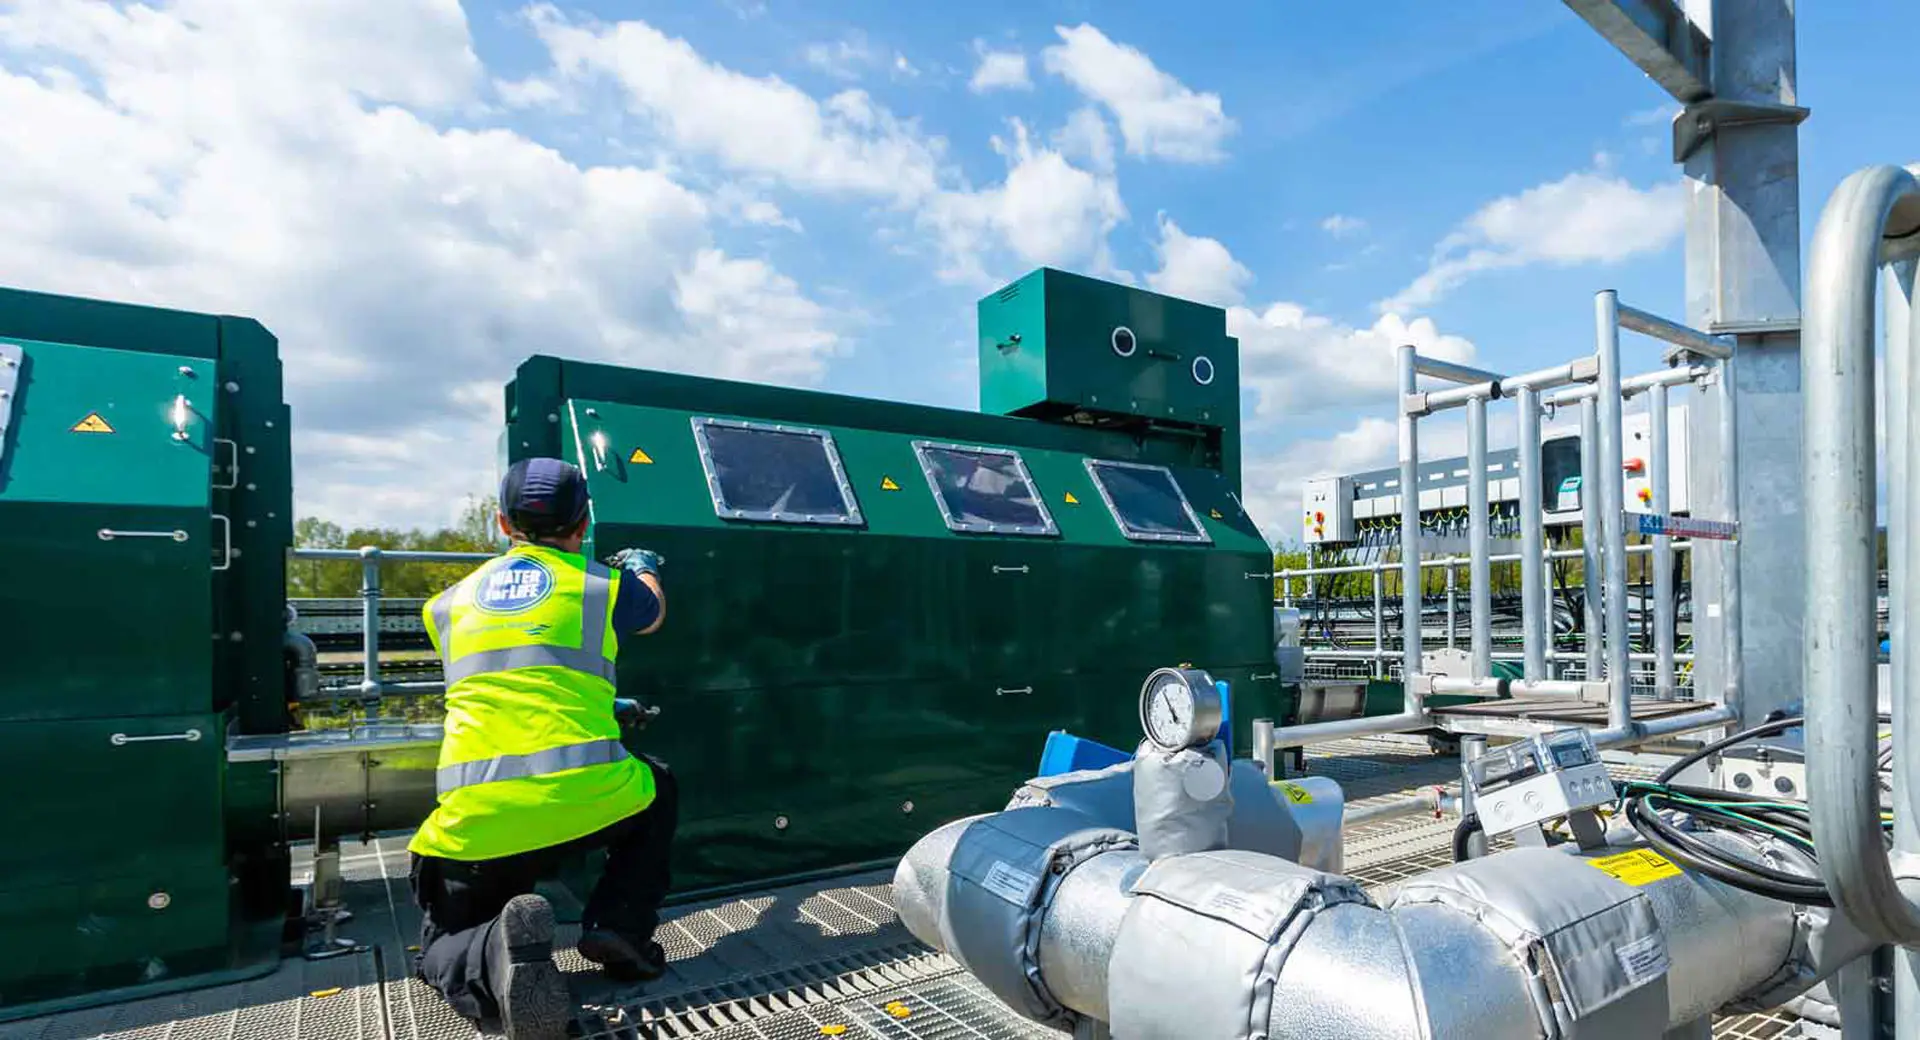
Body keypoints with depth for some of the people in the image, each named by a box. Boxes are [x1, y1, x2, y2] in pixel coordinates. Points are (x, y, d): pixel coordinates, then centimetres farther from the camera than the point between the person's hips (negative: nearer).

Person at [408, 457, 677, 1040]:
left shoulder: (451, 602, 17)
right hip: (587, 797, -1)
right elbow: (653, 615, 32)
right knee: (656, 791, 32)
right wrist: (643, 567, 54)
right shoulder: (605, 582, 8)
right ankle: (620, 927, 10)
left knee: (445, 943, 25)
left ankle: (495, 954, -12)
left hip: (474, 820, 2)